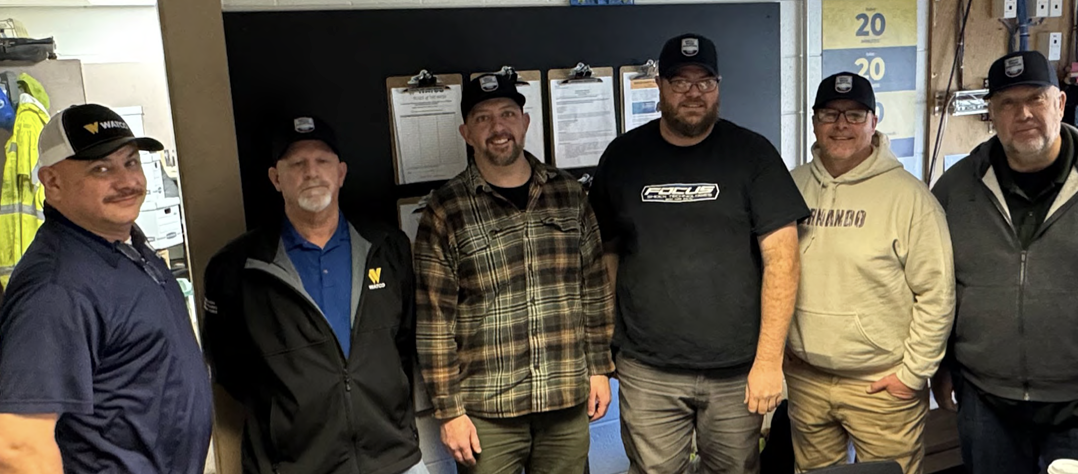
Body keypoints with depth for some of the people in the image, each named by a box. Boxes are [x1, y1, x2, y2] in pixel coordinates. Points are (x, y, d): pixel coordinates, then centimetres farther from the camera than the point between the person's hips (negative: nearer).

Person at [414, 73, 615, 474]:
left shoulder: (569, 192, 4)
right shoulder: (445, 210, -6)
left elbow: (595, 287, 9)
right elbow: (434, 321, -6)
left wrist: (600, 367, 8)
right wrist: (449, 410, -6)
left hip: (568, 402, 3)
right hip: (487, 411, -2)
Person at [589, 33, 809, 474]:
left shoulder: (753, 153, -2)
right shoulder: (622, 156, 3)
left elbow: (781, 256, -6)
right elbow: (605, 251, 9)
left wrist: (769, 358, -10)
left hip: (737, 369, -1)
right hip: (647, 371, 1)